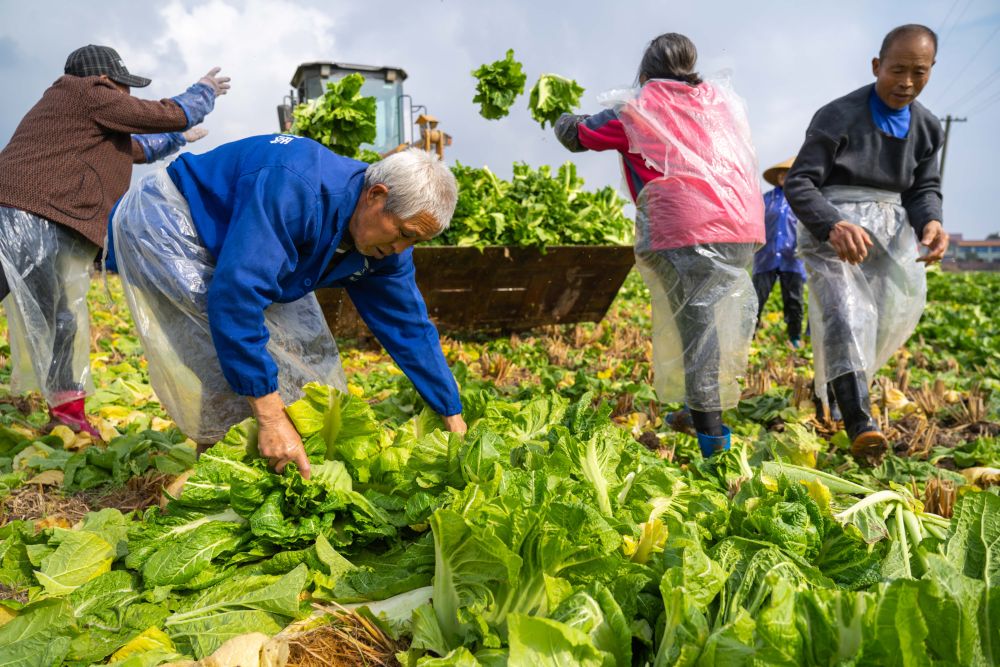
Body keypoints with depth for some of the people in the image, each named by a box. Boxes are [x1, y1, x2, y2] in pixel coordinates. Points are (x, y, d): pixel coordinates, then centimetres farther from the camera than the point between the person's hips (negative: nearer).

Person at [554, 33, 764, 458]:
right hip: (742, 225, 5)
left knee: (694, 322, -3)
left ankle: (710, 431, -2)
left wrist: (562, 118, 41)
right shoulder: (725, 100, 21)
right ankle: (703, 409, 21)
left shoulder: (636, 109, 8)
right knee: (729, 316, 14)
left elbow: (575, 135, 20)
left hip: (685, 231, -5)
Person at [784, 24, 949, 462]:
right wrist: (834, 225, -29)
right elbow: (798, 183, -11)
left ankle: (838, 380, 7)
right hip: (832, 223, -6)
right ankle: (859, 421, -38)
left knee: (905, 297, -14)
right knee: (845, 308, -24)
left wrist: (931, 222, -11)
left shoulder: (928, 128, 11)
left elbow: (925, 188, 14)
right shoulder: (837, 117, -6)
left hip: (891, 225, 6)